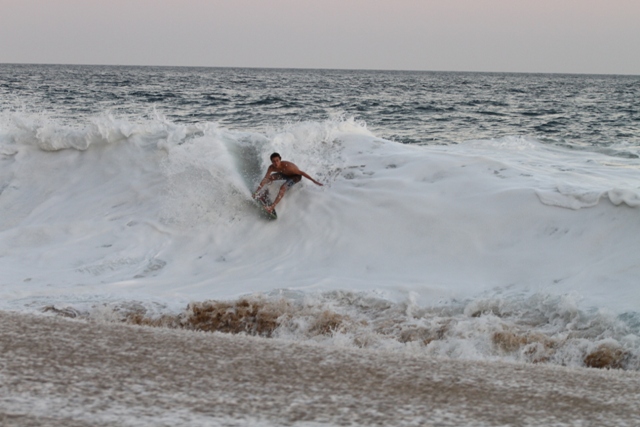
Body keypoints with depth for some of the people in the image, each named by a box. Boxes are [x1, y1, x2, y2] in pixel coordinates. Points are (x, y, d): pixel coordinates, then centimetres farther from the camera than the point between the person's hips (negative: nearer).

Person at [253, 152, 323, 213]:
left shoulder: (286, 166, -40)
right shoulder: (271, 168, -23)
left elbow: (301, 173, -33)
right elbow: (265, 179, -16)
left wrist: (314, 181, -28)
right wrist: (257, 191, -21)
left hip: (295, 176, -7)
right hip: (286, 174, 7)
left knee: (283, 188, -28)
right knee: (268, 178, -3)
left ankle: (272, 206, -32)